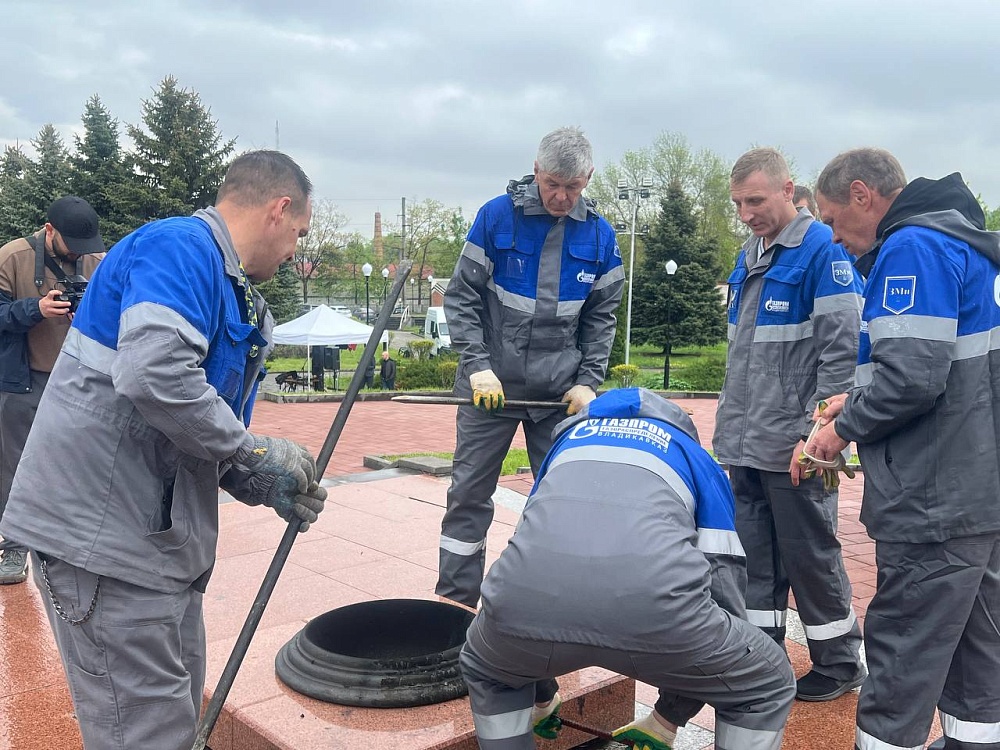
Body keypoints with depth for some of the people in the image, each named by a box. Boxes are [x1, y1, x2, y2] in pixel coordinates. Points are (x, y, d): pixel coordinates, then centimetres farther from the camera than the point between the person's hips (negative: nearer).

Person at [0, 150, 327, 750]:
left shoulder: (231, 289, 17)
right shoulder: (179, 246, -14)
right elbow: (154, 375, -31)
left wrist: (267, 485, 4)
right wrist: (254, 455, -17)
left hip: (160, 536, 10)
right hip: (103, 534, -10)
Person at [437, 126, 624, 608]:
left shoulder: (599, 235, 2)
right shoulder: (497, 216, -5)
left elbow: (601, 317, 9)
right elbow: (461, 297, -3)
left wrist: (588, 381, -2)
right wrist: (477, 366, -12)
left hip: (561, 390, 2)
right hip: (491, 383, -1)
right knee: (469, 494, 3)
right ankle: (455, 600, 16)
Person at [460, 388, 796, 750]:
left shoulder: (570, 437, 38)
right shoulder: (697, 459, 31)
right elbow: (724, 581, 25)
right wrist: (674, 713, 39)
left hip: (527, 593, 3)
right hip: (649, 600, -2)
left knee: (484, 672, 39)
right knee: (768, 687, 28)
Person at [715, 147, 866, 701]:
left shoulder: (824, 250, -10)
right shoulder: (749, 257, 14)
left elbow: (841, 352, -16)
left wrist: (817, 435, -19)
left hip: (792, 447, -7)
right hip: (744, 446, 8)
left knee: (810, 556, 5)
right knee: (755, 557, 14)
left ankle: (840, 665, 23)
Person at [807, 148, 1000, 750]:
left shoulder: (911, 247, -15)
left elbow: (913, 373, -25)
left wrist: (846, 427, -9)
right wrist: (859, 400, 13)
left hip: (933, 502, -10)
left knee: (904, 650, 0)